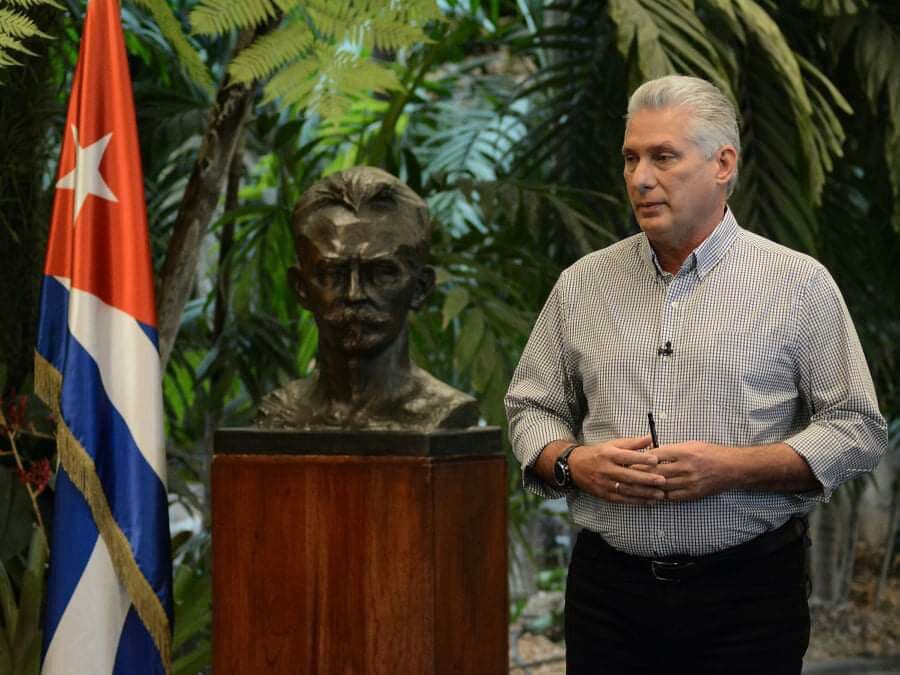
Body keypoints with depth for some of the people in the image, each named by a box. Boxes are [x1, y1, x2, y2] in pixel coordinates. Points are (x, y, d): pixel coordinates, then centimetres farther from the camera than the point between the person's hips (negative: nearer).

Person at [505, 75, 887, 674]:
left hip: (746, 596, -2)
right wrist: (573, 463, -9)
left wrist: (734, 467, -16)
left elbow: (857, 429, -3)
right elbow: (530, 410, 13)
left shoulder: (799, 283, -1)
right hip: (608, 592, 3)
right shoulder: (582, 285, 8)